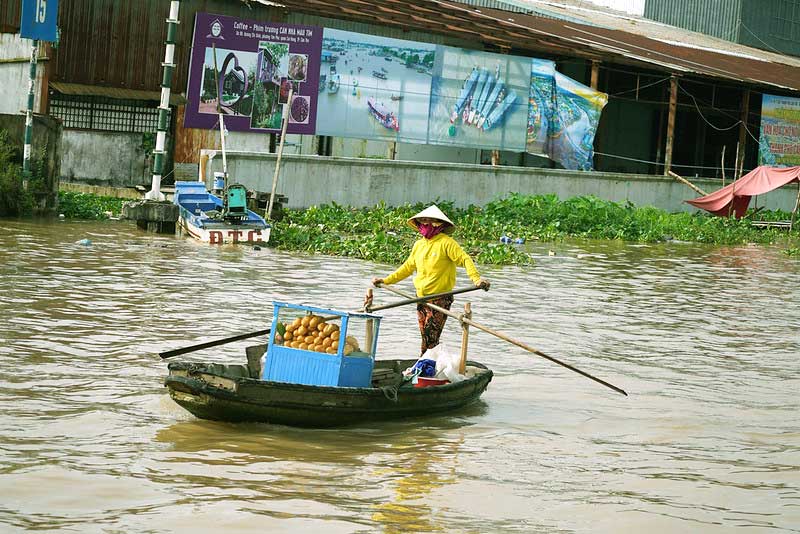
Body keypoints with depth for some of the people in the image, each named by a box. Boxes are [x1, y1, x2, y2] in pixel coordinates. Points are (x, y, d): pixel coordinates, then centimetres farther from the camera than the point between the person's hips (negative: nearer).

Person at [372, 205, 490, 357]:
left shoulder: (446, 243, -9)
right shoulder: (419, 245, 12)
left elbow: (465, 259, -18)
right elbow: (408, 267, 24)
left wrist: (476, 279, -34)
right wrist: (386, 281, 25)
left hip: (440, 299, -7)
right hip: (421, 298, 7)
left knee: (430, 340, -11)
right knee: (426, 339, 9)